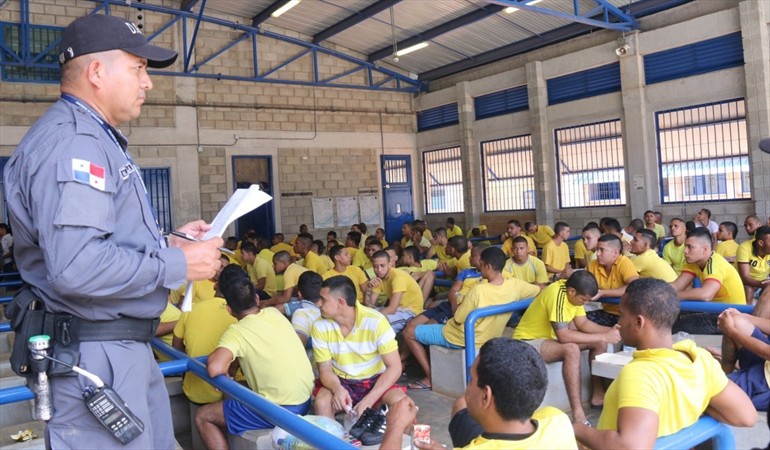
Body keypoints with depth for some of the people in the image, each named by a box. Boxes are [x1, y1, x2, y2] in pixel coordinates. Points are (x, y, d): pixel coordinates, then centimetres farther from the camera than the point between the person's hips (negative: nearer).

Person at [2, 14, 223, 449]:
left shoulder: (92, 138, 16)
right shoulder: (71, 141, -20)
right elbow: (77, 267, -31)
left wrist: (167, 241, 8)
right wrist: (177, 265, -21)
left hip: (125, 346, 11)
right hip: (95, 355, -11)